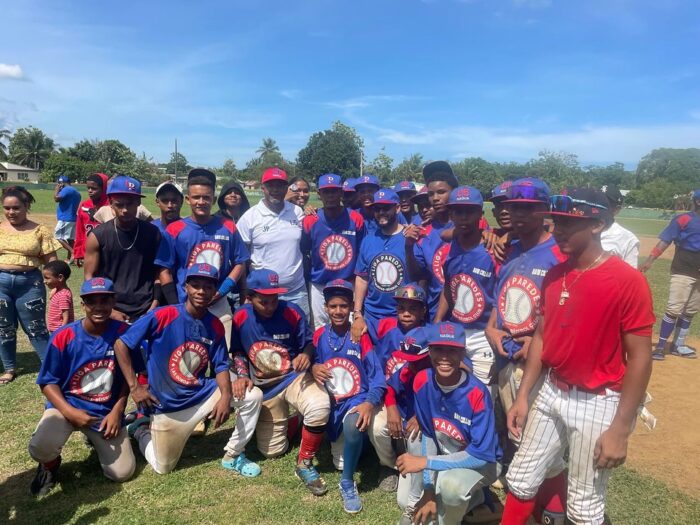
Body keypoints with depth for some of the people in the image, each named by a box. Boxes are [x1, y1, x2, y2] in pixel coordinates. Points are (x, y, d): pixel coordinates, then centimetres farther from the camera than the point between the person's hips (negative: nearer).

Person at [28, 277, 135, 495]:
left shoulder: (123, 333, -11)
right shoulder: (63, 337, -14)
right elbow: (47, 382, -6)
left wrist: (116, 412, -9)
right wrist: (69, 412, -20)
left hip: (107, 411, 1)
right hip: (67, 405, -1)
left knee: (122, 472, -3)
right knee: (40, 448, -31)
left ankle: (96, 438, 28)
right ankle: (50, 464, 10)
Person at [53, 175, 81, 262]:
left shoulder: (66, 189, -11)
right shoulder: (76, 192, 17)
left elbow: (57, 199, -21)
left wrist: (56, 190, -5)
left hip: (65, 219, -9)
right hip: (73, 219, 9)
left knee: (57, 237, -6)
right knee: (70, 238, 9)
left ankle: (73, 253, -17)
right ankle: (69, 258, 11)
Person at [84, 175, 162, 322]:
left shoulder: (152, 233, 0)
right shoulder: (97, 236, -3)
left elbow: (159, 274, 4)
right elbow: (90, 278, 0)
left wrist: (154, 308, -4)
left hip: (145, 313, 1)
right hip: (110, 312, 0)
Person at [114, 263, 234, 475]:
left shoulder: (215, 326, -4)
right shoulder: (162, 316, -18)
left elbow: (221, 366, -3)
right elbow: (121, 344, -13)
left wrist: (226, 396, -22)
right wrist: (134, 387, -14)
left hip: (202, 395, 3)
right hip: (167, 404, -3)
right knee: (163, 467, 8)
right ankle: (143, 430, 38)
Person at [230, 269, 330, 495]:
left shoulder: (292, 312, -17)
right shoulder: (240, 318, -10)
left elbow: (309, 343, -4)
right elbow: (237, 352, 6)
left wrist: (306, 355, -27)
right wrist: (242, 377, -10)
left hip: (294, 377, -2)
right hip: (264, 387, 3)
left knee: (320, 407, -36)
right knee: (272, 450, 6)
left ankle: (304, 464, -12)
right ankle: (290, 421, 39)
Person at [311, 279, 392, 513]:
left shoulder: (361, 336, -12)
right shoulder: (319, 335, 0)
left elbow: (377, 377, -14)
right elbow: (312, 363, 9)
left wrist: (370, 403, -31)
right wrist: (313, 368, -16)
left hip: (359, 400, -4)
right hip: (333, 405, 4)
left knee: (353, 423, -39)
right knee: (341, 463, 6)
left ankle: (347, 483, -16)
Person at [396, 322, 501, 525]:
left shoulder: (477, 393, -31)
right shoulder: (422, 381, -17)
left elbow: (481, 455, -30)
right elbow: (427, 435, -8)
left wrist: (425, 462, -31)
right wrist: (429, 488, -12)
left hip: (481, 462, -5)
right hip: (444, 459, 5)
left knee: (450, 483, -37)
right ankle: (470, 498, 22)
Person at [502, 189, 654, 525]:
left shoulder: (628, 280, -18)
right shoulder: (554, 276, 1)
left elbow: (639, 358, -15)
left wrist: (620, 429, -15)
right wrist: (522, 396, 8)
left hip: (598, 403, -6)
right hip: (552, 393, 6)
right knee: (521, 479, 17)